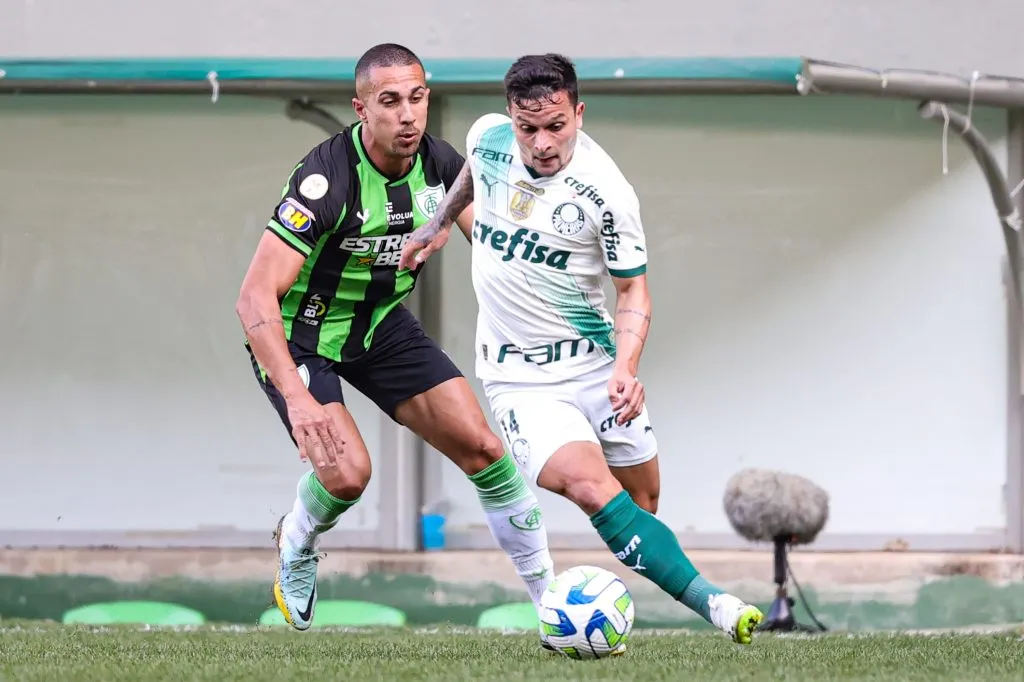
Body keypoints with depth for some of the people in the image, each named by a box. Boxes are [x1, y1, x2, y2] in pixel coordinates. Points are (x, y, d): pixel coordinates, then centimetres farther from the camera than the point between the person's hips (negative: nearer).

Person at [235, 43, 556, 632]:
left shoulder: (439, 162, -14)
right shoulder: (327, 179, -33)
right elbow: (255, 297, -36)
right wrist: (297, 399, -46)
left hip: (381, 323, 6)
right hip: (297, 334, -6)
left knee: (481, 447, -4)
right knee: (348, 472, -23)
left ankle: (551, 595, 8)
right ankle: (296, 552, 12)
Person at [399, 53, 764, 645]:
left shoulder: (606, 192, -15)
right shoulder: (489, 136, -5)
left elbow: (634, 289, -6)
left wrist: (626, 367, -20)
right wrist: (441, 223, 28)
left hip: (595, 363, 1)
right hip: (520, 379, -1)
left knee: (643, 498, 0)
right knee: (592, 488, -23)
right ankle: (713, 604, -33)